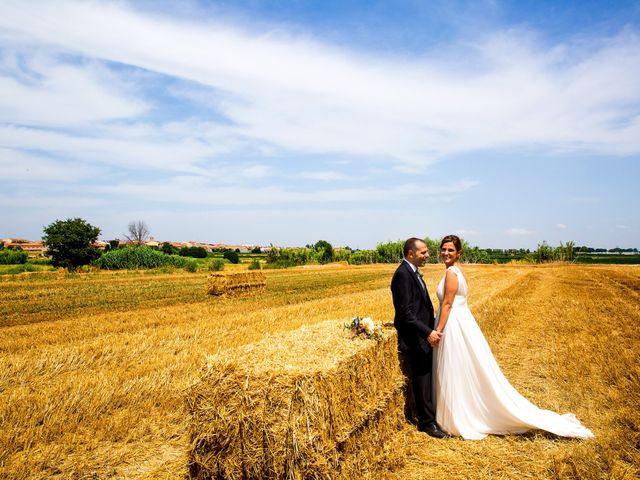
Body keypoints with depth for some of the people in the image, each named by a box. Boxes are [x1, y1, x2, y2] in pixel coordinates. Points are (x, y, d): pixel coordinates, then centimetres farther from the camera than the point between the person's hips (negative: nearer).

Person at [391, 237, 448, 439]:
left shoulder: (412, 272, 12)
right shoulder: (403, 274, -20)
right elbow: (405, 312, -24)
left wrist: (431, 328, 14)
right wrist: (427, 332, -23)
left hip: (422, 335, 10)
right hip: (413, 338, -10)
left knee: (426, 379, 19)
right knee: (422, 380, 2)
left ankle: (428, 416, 34)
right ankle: (428, 422, 16)